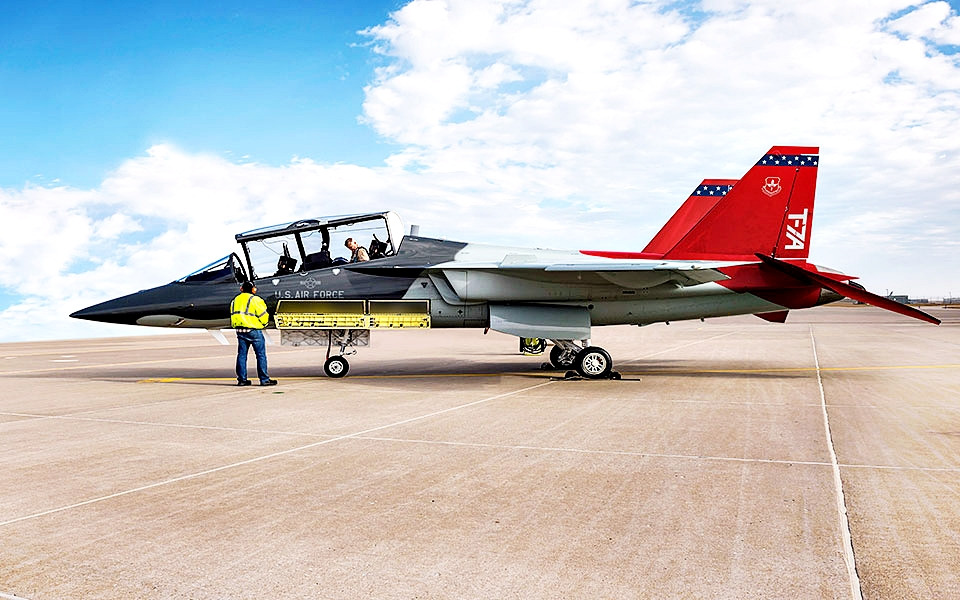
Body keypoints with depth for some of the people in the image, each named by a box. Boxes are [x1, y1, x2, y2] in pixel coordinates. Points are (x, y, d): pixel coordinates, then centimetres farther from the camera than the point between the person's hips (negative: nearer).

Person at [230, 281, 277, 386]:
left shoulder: (235, 300, 13)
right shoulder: (255, 299, -9)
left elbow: (233, 315, 14)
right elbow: (263, 316, -9)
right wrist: (264, 323, 10)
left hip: (240, 331, 7)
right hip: (253, 330, -6)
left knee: (241, 354, 10)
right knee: (261, 355, -1)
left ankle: (241, 379, 10)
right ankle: (264, 379, -1)